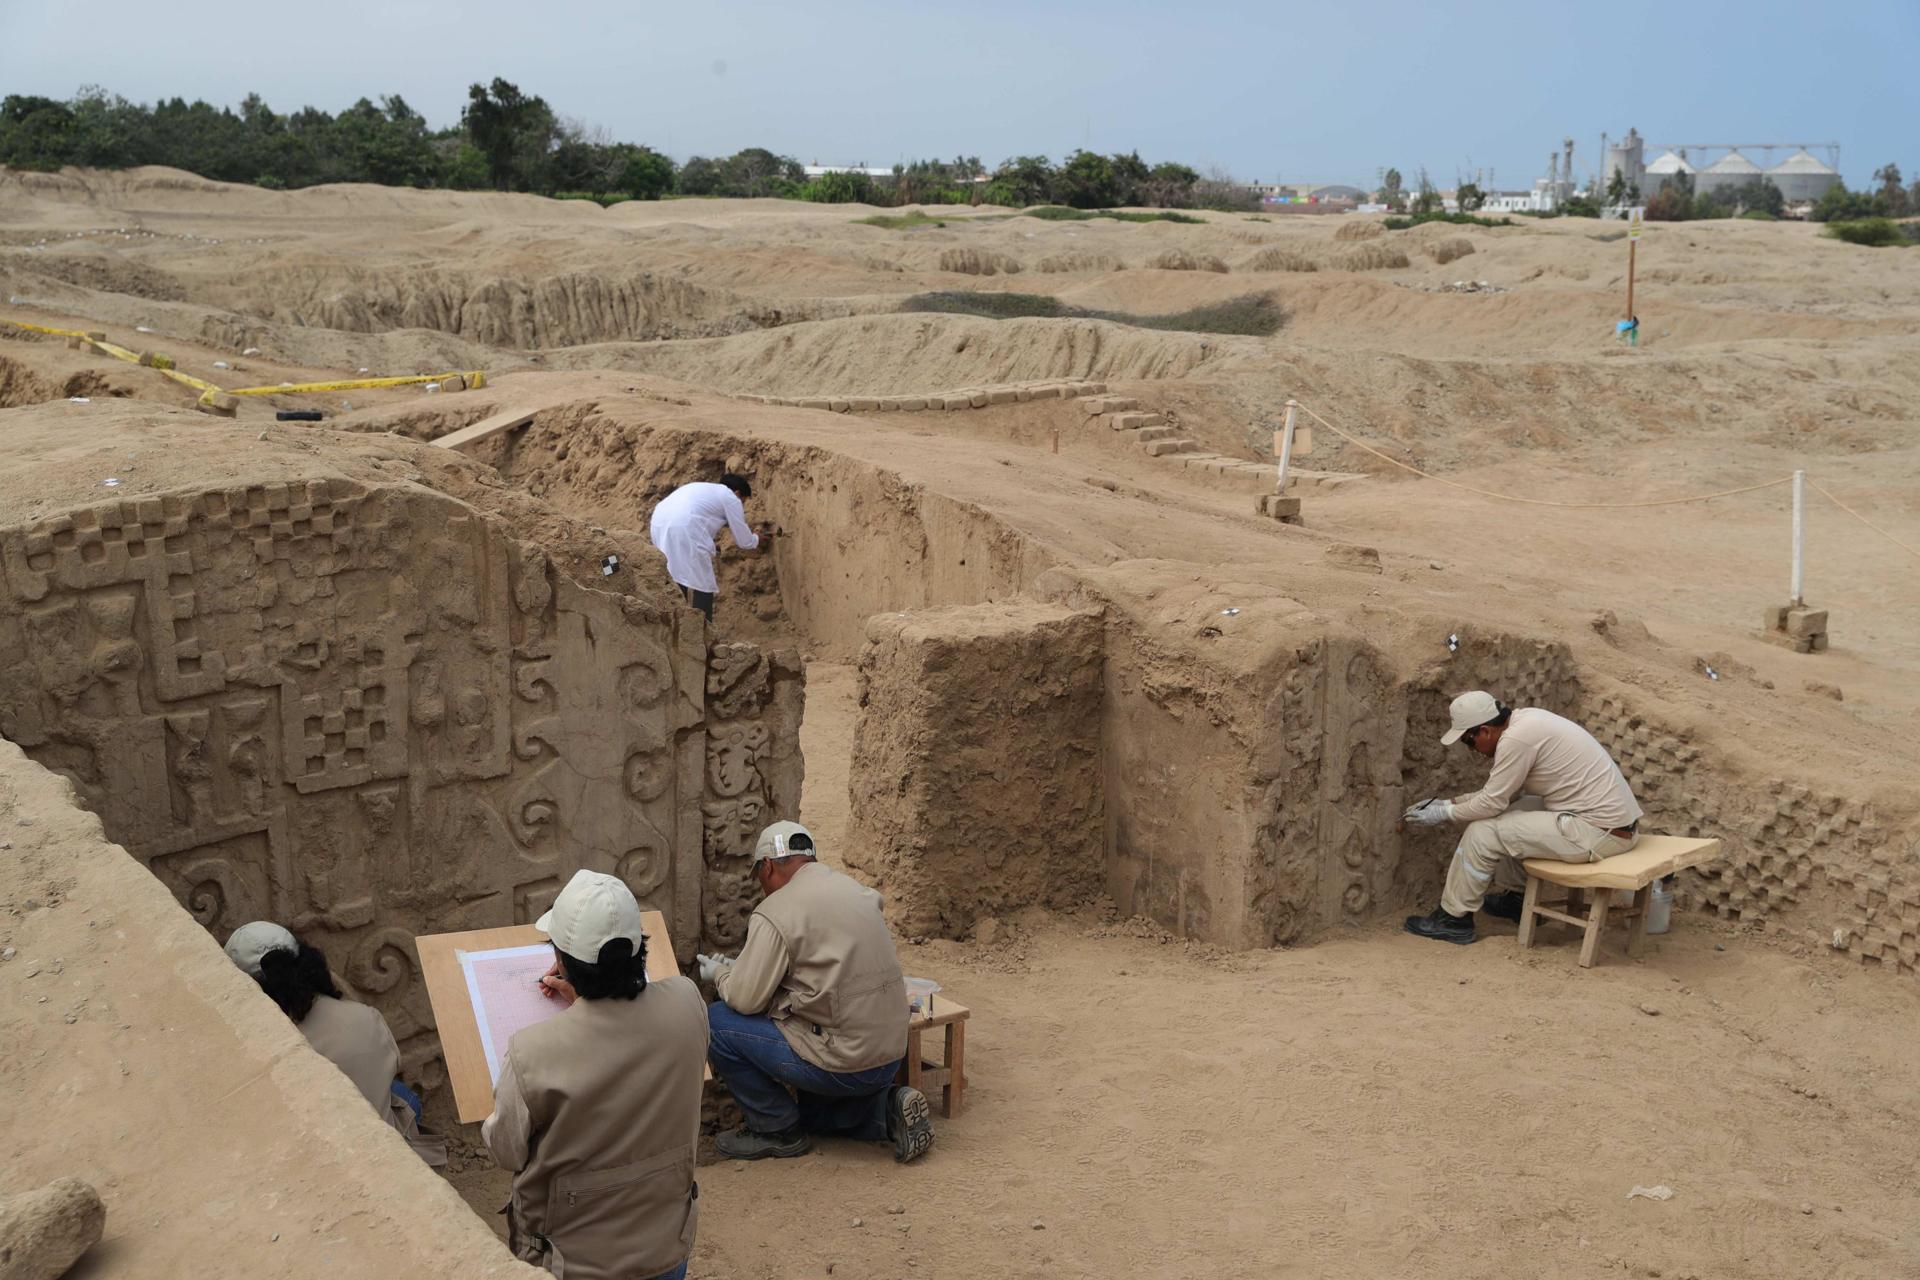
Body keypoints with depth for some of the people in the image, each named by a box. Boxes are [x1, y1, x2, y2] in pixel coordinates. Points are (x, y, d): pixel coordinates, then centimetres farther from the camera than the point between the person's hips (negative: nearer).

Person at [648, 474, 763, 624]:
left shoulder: (703, 489, 35)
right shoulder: (731, 499, 13)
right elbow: (744, 542, 16)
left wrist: (714, 546, 48)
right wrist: (756, 539, 37)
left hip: (659, 525, 8)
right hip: (683, 531, -8)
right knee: (702, 584, 2)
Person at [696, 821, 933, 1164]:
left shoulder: (776, 913, -13)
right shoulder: (856, 889, 11)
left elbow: (745, 998, -13)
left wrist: (719, 973, 10)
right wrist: (738, 968, 26)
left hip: (843, 1064, -9)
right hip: (890, 1058, 9)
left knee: (717, 1021, 0)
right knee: (811, 1110, 34)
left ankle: (776, 1129, 8)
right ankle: (887, 1109, 11)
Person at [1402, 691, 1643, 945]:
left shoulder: (1516, 739, -19)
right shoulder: (1524, 719, 10)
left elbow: (1491, 803, -14)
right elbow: (1498, 793, 19)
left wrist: (1444, 814, 1)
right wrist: (1449, 803, 19)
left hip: (1600, 833, -10)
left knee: (1483, 832, -6)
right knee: (1510, 817, 24)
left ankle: (1454, 919, 6)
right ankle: (1517, 899, 34)